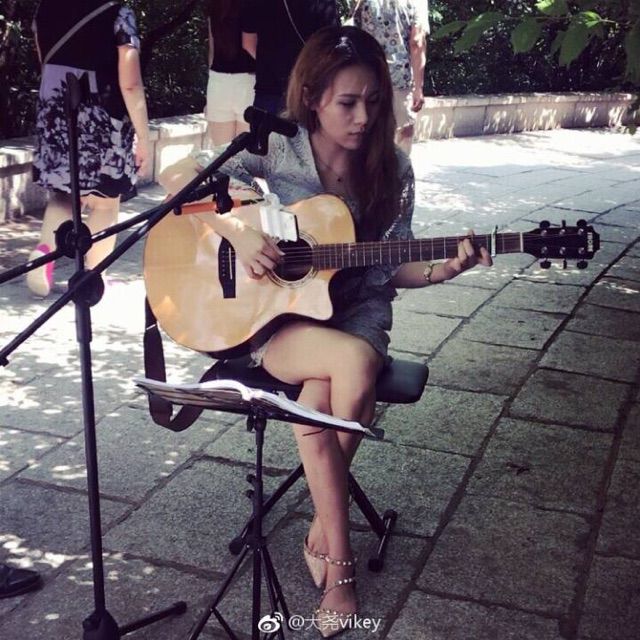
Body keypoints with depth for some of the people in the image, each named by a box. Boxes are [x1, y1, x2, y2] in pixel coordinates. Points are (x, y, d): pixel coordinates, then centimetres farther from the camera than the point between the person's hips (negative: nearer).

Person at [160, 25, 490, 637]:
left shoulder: (391, 169, 0)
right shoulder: (275, 152, -6)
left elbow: (390, 268, 3)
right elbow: (176, 177, -8)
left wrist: (441, 269, -17)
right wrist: (236, 231, -20)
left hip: (357, 313, 2)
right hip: (276, 316, -1)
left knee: (315, 400, -32)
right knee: (355, 363, -34)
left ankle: (322, 533, -3)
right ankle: (340, 560, -19)